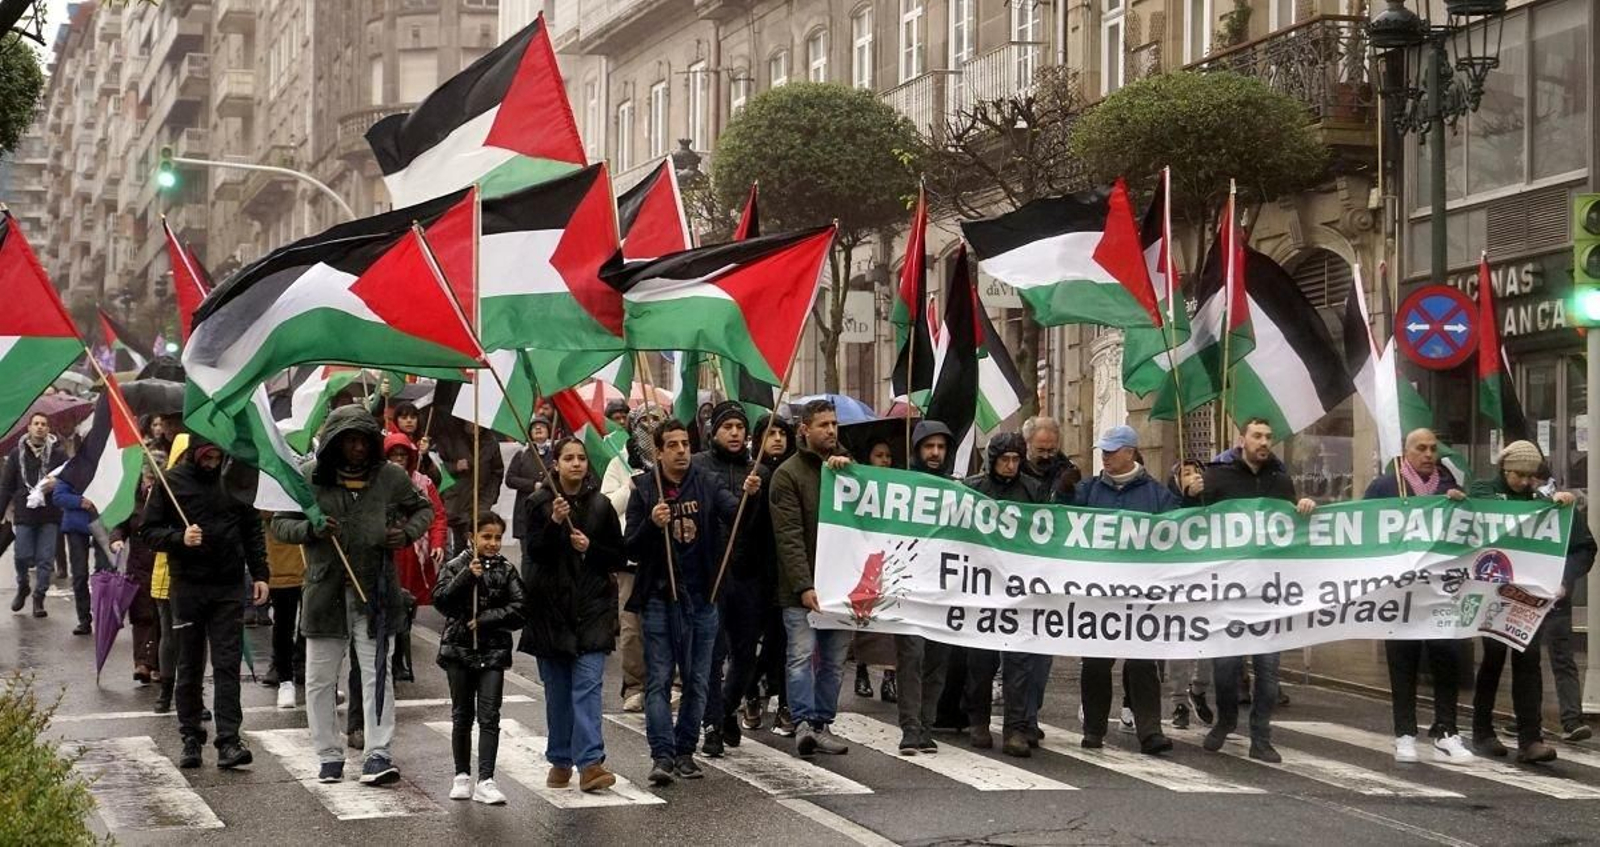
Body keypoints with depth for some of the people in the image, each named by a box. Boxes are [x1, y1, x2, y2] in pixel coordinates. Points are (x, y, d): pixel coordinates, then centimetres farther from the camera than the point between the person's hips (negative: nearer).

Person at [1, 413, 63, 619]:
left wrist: (57, 483, -15)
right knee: (22, 555, -2)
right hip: (24, 513, 1)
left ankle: (39, 598, 8)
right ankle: (22, 587, 26)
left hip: (50, 514, -1)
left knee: (45, 558, -1)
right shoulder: (18, 453, 7)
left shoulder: (58, 453, 3)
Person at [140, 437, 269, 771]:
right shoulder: (172, 482, 1)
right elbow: (148, 530, 3)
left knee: (227, 665, -5)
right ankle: (191, 739, 16)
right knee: (189, 667, 7)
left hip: (228, 586, 1)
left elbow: (252, 530, 14)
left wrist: (259, 574, 7)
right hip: (188, 584, -1)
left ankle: (228, 740, -7)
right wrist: (179, 538, -16)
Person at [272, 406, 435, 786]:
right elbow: (279, 523, 5)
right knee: (320, 679, 7)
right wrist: (311, 530, -15)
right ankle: (329, 756, 19)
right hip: (325, 592, 0)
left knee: (377, 674, -2)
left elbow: (423, 509, 17)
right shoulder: (308, 479, -1)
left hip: (376, 591, 0)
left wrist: (408, 533, -4)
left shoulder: (391, 477, 2)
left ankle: (377, 755, 1)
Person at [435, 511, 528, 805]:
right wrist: (466, 577, -24)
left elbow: (519, 610, -5)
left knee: (489, 717, -7)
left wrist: (485, 620, -14)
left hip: (493, 651, 0)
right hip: (459, 649, 0)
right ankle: (462, 775, 22)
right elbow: (441, 601, -13)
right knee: (462, 716, 11)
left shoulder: (506, 570, 2)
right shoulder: (456, 566, 0)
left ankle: (485, 781, -9)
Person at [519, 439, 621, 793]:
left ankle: (590, 763, -16)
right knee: (557, 690, 7)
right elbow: (535, 552, -9)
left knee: (588, 684, -10)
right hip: (551, 607, 0)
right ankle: (560, 761, 17)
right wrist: (554, 522, -23)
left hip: (592, 607, 0)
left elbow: (618, 557, 9)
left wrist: (590, 548, -9)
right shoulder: (539, 504, 3)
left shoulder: (600, 505, 6)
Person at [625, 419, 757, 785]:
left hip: (701, 597, 2)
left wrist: (749, 495, -32)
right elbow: (632, 549, -2)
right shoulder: (644, 491, 0)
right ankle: (662, 755, -5)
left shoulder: (706, 486, 4)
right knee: (659, 680, -4)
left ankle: (685, 751, 16)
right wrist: (652, 525, -21)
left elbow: (733, 511, -12)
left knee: (697, 680, 7)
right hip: (659, 598, -2)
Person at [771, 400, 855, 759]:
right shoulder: (788, 474, -3)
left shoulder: (846, 466, 15)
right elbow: (789, 537, -10)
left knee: (834, 659, 7)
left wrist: (849, 469, -10)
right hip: (802, 587, -5)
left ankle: (822, 723, 13)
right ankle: (804, 722, -10)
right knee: (802, 655, -10)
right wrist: (804, 586, -18)